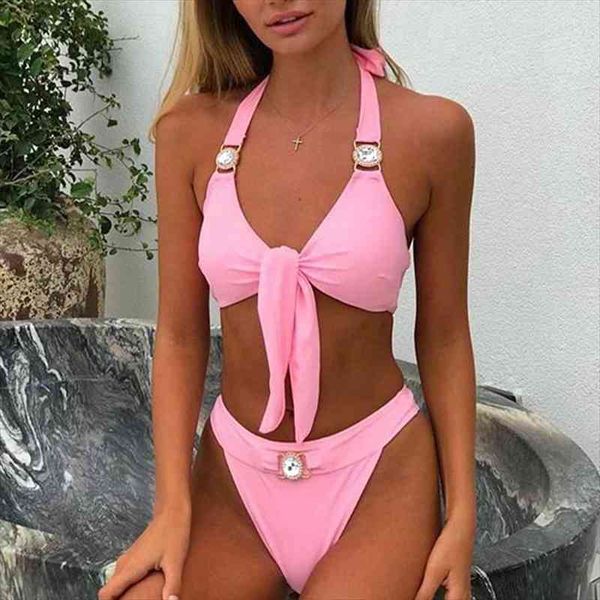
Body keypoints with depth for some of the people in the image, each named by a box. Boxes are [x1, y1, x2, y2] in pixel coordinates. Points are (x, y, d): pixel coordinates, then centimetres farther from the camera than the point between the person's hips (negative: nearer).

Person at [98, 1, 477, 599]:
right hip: (232, 480, 2)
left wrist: (461, 514, -4)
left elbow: (443, 337, -2)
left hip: (378, 481, -1)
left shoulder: (432, 131, -9)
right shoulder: (191, 131, -4)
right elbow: (179, 336, -1)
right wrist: (173, 506, -8)